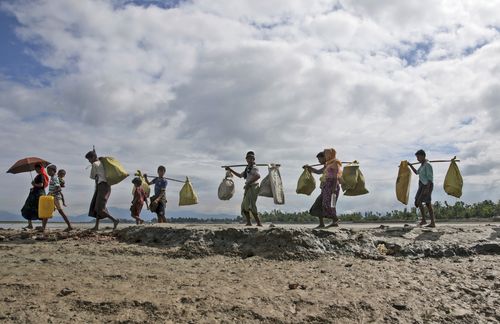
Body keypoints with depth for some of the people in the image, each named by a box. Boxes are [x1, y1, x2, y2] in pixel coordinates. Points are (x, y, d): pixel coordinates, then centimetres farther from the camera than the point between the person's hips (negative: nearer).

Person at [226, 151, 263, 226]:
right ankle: (248, 222, 14)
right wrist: (230, 170, 29)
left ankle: (259, 223, -12)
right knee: (244, 205, 10)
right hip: (248, 188, 10)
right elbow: (240, 175, 31)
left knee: (251, 206, -14)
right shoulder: (247, 168, 19)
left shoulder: (254, 168, -8)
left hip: (253, 187, -10)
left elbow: (258, 176, -26)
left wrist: (249, 183, -26)